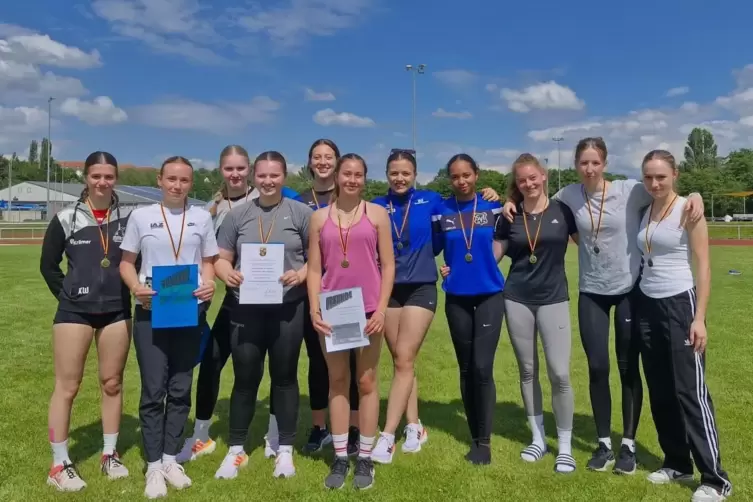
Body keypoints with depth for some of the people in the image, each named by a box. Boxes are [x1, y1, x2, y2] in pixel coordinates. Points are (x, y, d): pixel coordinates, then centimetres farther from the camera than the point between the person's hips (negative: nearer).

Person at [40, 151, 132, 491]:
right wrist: (69, 294, -1)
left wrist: (137, 289, -2)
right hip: (75, 312, -2)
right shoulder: (67, 218, -3)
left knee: (112, 383, 11)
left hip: (117, 311, 2)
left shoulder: (129, 217, 0)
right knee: (66, 386, 2)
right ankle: (59, 464, 15)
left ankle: (110, 455, 26)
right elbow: (48, 265, 5)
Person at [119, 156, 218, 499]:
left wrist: (209, 284, -11)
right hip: (150, 312, -1)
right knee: (153, 390, 0)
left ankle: (170, 459, 22)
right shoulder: (141, 216, 3)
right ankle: (153, 466, 12)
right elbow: (126, 262, 6)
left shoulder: (201, 217, 6)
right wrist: (136, 287, -14)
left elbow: (208, 261, 10)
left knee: (180, 390, 8)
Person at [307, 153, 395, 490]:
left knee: (366, 381, 7)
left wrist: (381, 309, -8)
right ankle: (340, 458, 19)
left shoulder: (377, 214, 3)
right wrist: (314, 309, -6)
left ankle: (365, 458, 18)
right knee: (337, 381, 9)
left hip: (368, 309, -1)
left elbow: (388, 265, 0)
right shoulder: (319, 217, 6)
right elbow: (314, 269, 5)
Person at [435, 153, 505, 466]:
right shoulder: (441, 211, 2)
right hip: (456, 297, 2)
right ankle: (474, 437, 22)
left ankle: (484, 440, 6)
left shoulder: (493, 206, 0)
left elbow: (502, 241, 13)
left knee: (482, 367, -8)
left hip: (490, 295, -1)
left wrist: (490, 263, -1)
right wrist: (440, 268, -2)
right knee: (466, 369, 9)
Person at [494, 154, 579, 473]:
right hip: (516, 299, 2)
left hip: (553, 299, -2)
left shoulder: (562, 210, -1)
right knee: (527, 371, 11)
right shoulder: (510, 217, 3)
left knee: (560, 374, -3)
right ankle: (537, 438, 27)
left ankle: (565, 445, 15)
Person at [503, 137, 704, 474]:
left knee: (629, 369, 7)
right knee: (597, 369, 6)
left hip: (630, 290, -2)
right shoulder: (569, 195, -1)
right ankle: (603, 443, 23)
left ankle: (628, 445, 22)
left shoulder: (631, 191, -10)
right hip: (591, 293, 2)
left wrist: (695, 196, -23)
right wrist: (513, 202, -3)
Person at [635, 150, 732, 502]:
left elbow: (703, 266, -9)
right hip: (646, 305, 6)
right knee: (659, 391, 9)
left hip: (680, 305, -6)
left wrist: (700, 317, -15)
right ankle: (677, 464, 23)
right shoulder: (643, 211, 8)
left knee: (689, 390, -5)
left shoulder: (688, 210, -7)